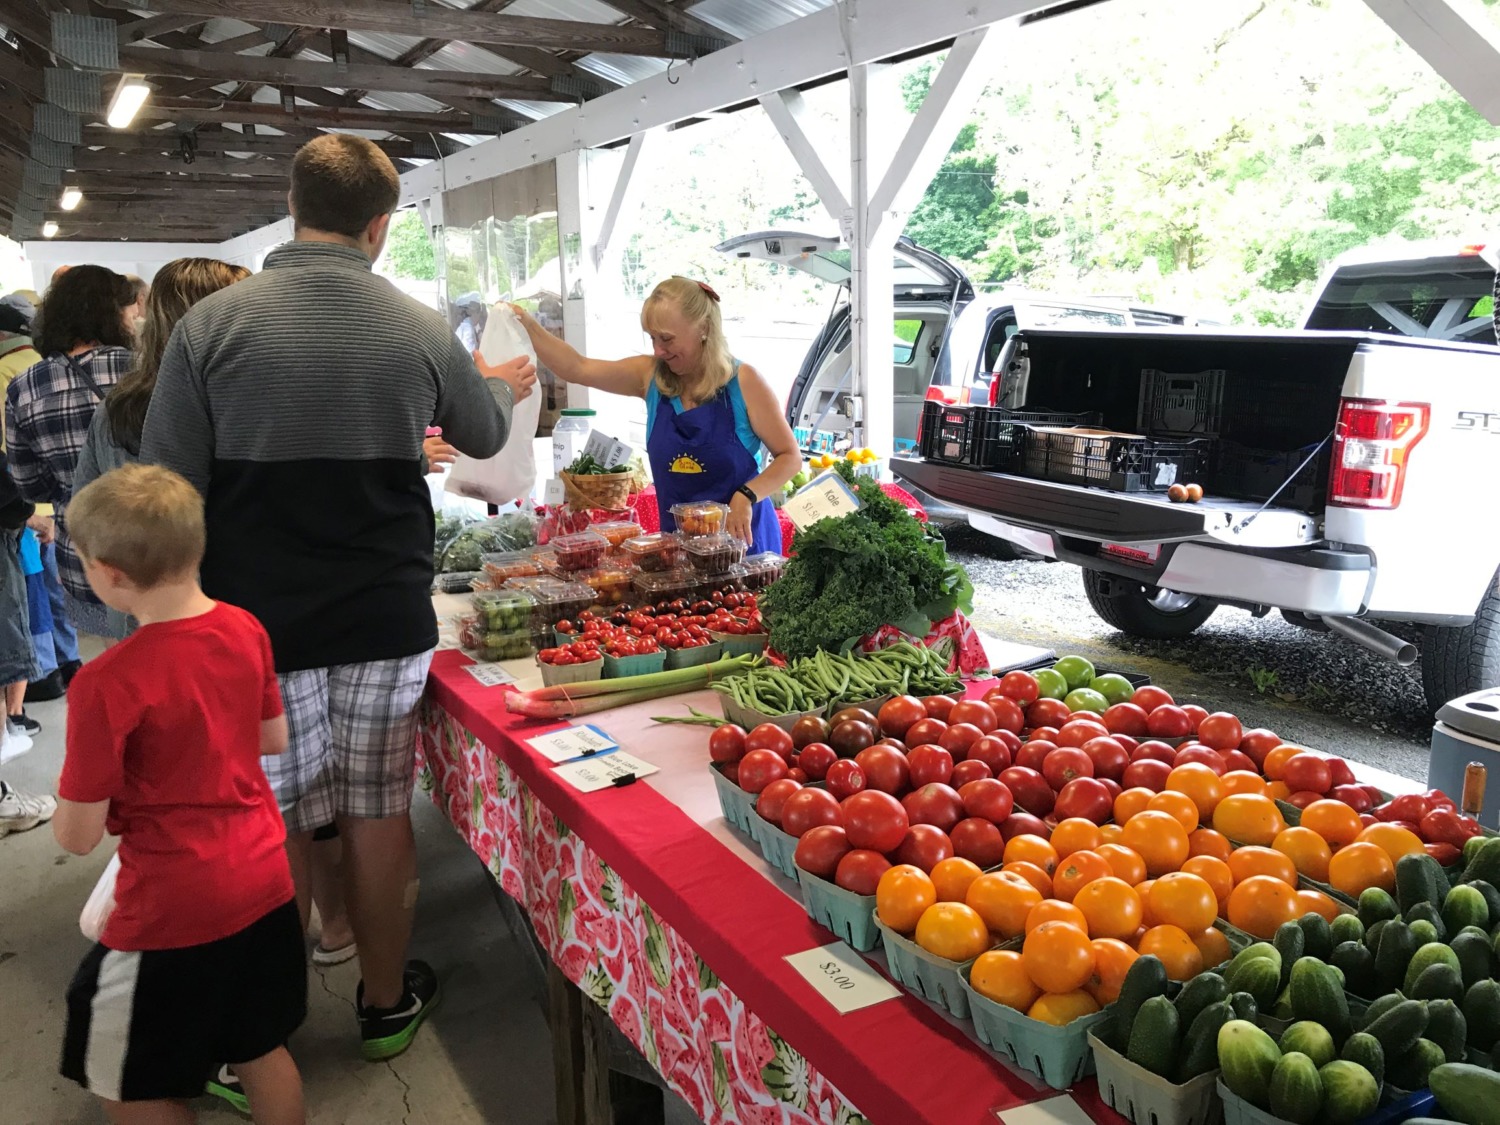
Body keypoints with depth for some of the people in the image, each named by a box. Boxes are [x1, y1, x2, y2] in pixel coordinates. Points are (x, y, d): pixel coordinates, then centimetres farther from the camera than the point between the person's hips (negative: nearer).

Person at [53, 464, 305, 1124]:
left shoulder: (107, 684, -24)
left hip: (172, 917, -6)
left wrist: (66, 798, 5)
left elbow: (79, 837, -15)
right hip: (264, 885, 6)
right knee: (263, 1052, 23)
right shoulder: (247, 631, -7)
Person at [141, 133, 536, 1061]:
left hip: (257, 626, -1)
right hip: (387, 622, 1)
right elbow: (485, 435, 16)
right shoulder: (423, 331, -3)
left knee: (273, 832, 10)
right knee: (378, 814, 14)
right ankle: (387, 1002, 33)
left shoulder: (213, 325, -8)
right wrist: (508, 388, 39)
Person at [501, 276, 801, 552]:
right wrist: (529, 326, -13)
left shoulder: (743, 381, -10)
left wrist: (747, 496, -21)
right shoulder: (650, 375, 0)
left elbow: (790, 457, -8)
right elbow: (576, 369, -1)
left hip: (741, 538, -3)